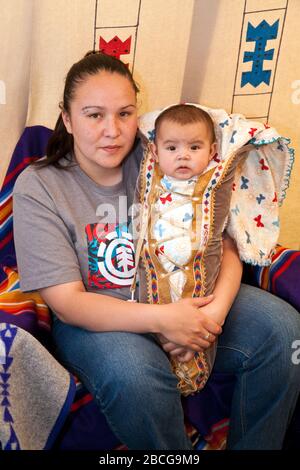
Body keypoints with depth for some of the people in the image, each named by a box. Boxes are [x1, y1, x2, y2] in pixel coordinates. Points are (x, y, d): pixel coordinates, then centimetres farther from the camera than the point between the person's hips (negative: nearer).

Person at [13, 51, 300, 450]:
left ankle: (254, 447, 11)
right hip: (98, 318, -3)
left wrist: (217, 309, -21)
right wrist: (160, 319, -26)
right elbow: (67, 301, -15)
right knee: (134, 376, -35)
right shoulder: (38, 188, -9)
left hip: (186, 298, 4)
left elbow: (223, 244, -2)